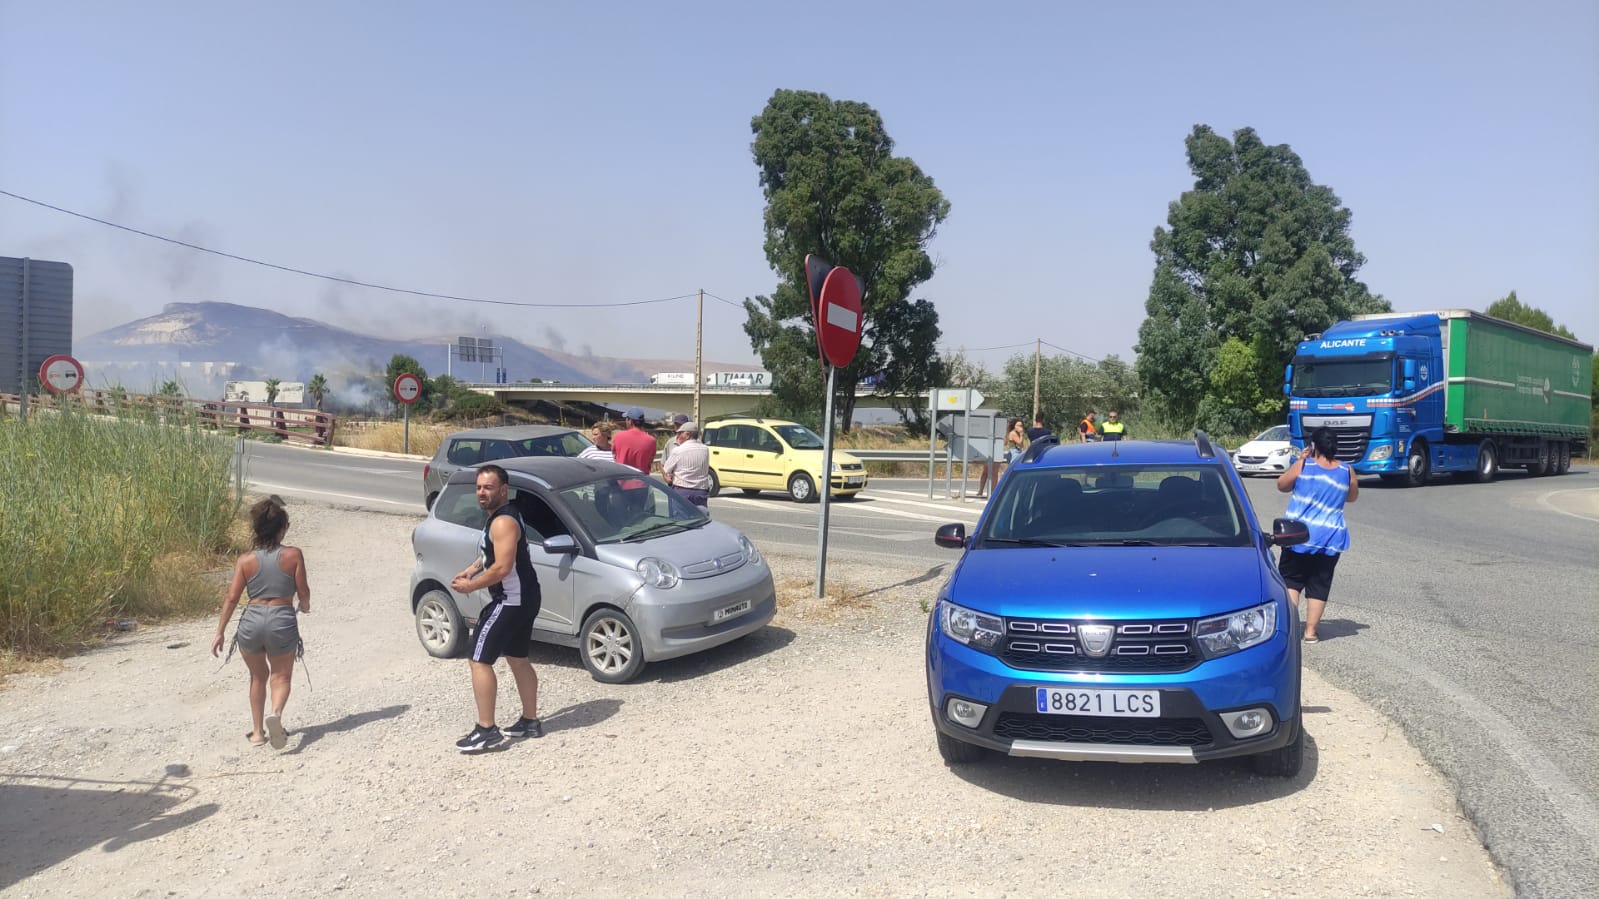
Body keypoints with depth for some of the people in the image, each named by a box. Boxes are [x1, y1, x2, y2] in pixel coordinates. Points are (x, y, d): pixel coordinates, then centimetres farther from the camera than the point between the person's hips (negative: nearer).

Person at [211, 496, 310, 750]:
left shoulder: (245, 560, 1)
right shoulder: (293, 555, -4)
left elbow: (232, 597, 0)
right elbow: (303, 591, 0)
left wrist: (220, 632, 6)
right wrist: (305, 606, 22)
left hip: (252, 621, 2)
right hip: (283, 621, -2)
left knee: (258, 676, 24)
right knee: (281, 676, 14)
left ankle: (257, 731, 27)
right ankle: (276, 713, -17)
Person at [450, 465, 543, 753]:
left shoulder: (503, 522, -21)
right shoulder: (501, 515, 12)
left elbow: (502, 567, -27)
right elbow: (493, 553, 28)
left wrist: (470, 586, -15)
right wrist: (471, 569, 12)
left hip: (511, 600, -11)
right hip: (522, 598, 11)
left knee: (479, 661, -6)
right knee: (518, 659, 19)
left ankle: (486, 731, -3)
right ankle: (530, 722, 28)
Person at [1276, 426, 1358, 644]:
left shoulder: (1303, 466, -9)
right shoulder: (1347, 472, 1)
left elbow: (1282, 485, 6)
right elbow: (1352, 497, 18)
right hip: (1331, 539, 3)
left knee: (1290, 579, 8)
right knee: (1319, 585, 10)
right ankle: (1310, 630, 11)